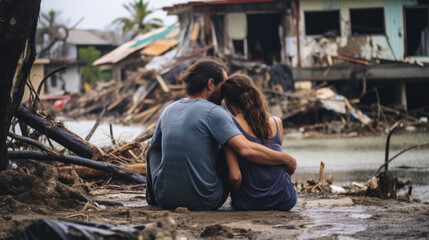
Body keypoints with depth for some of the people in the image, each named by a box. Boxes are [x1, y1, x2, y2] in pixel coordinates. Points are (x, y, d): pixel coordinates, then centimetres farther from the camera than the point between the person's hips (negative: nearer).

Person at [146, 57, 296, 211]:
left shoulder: (168, 110, 5)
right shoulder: (213, 112, -14)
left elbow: (155, 146, 24)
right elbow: (246, 150, -25)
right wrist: (286, 159, -14)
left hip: (165, 199, 5)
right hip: (206, 202, -4)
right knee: (231, 151, 19)